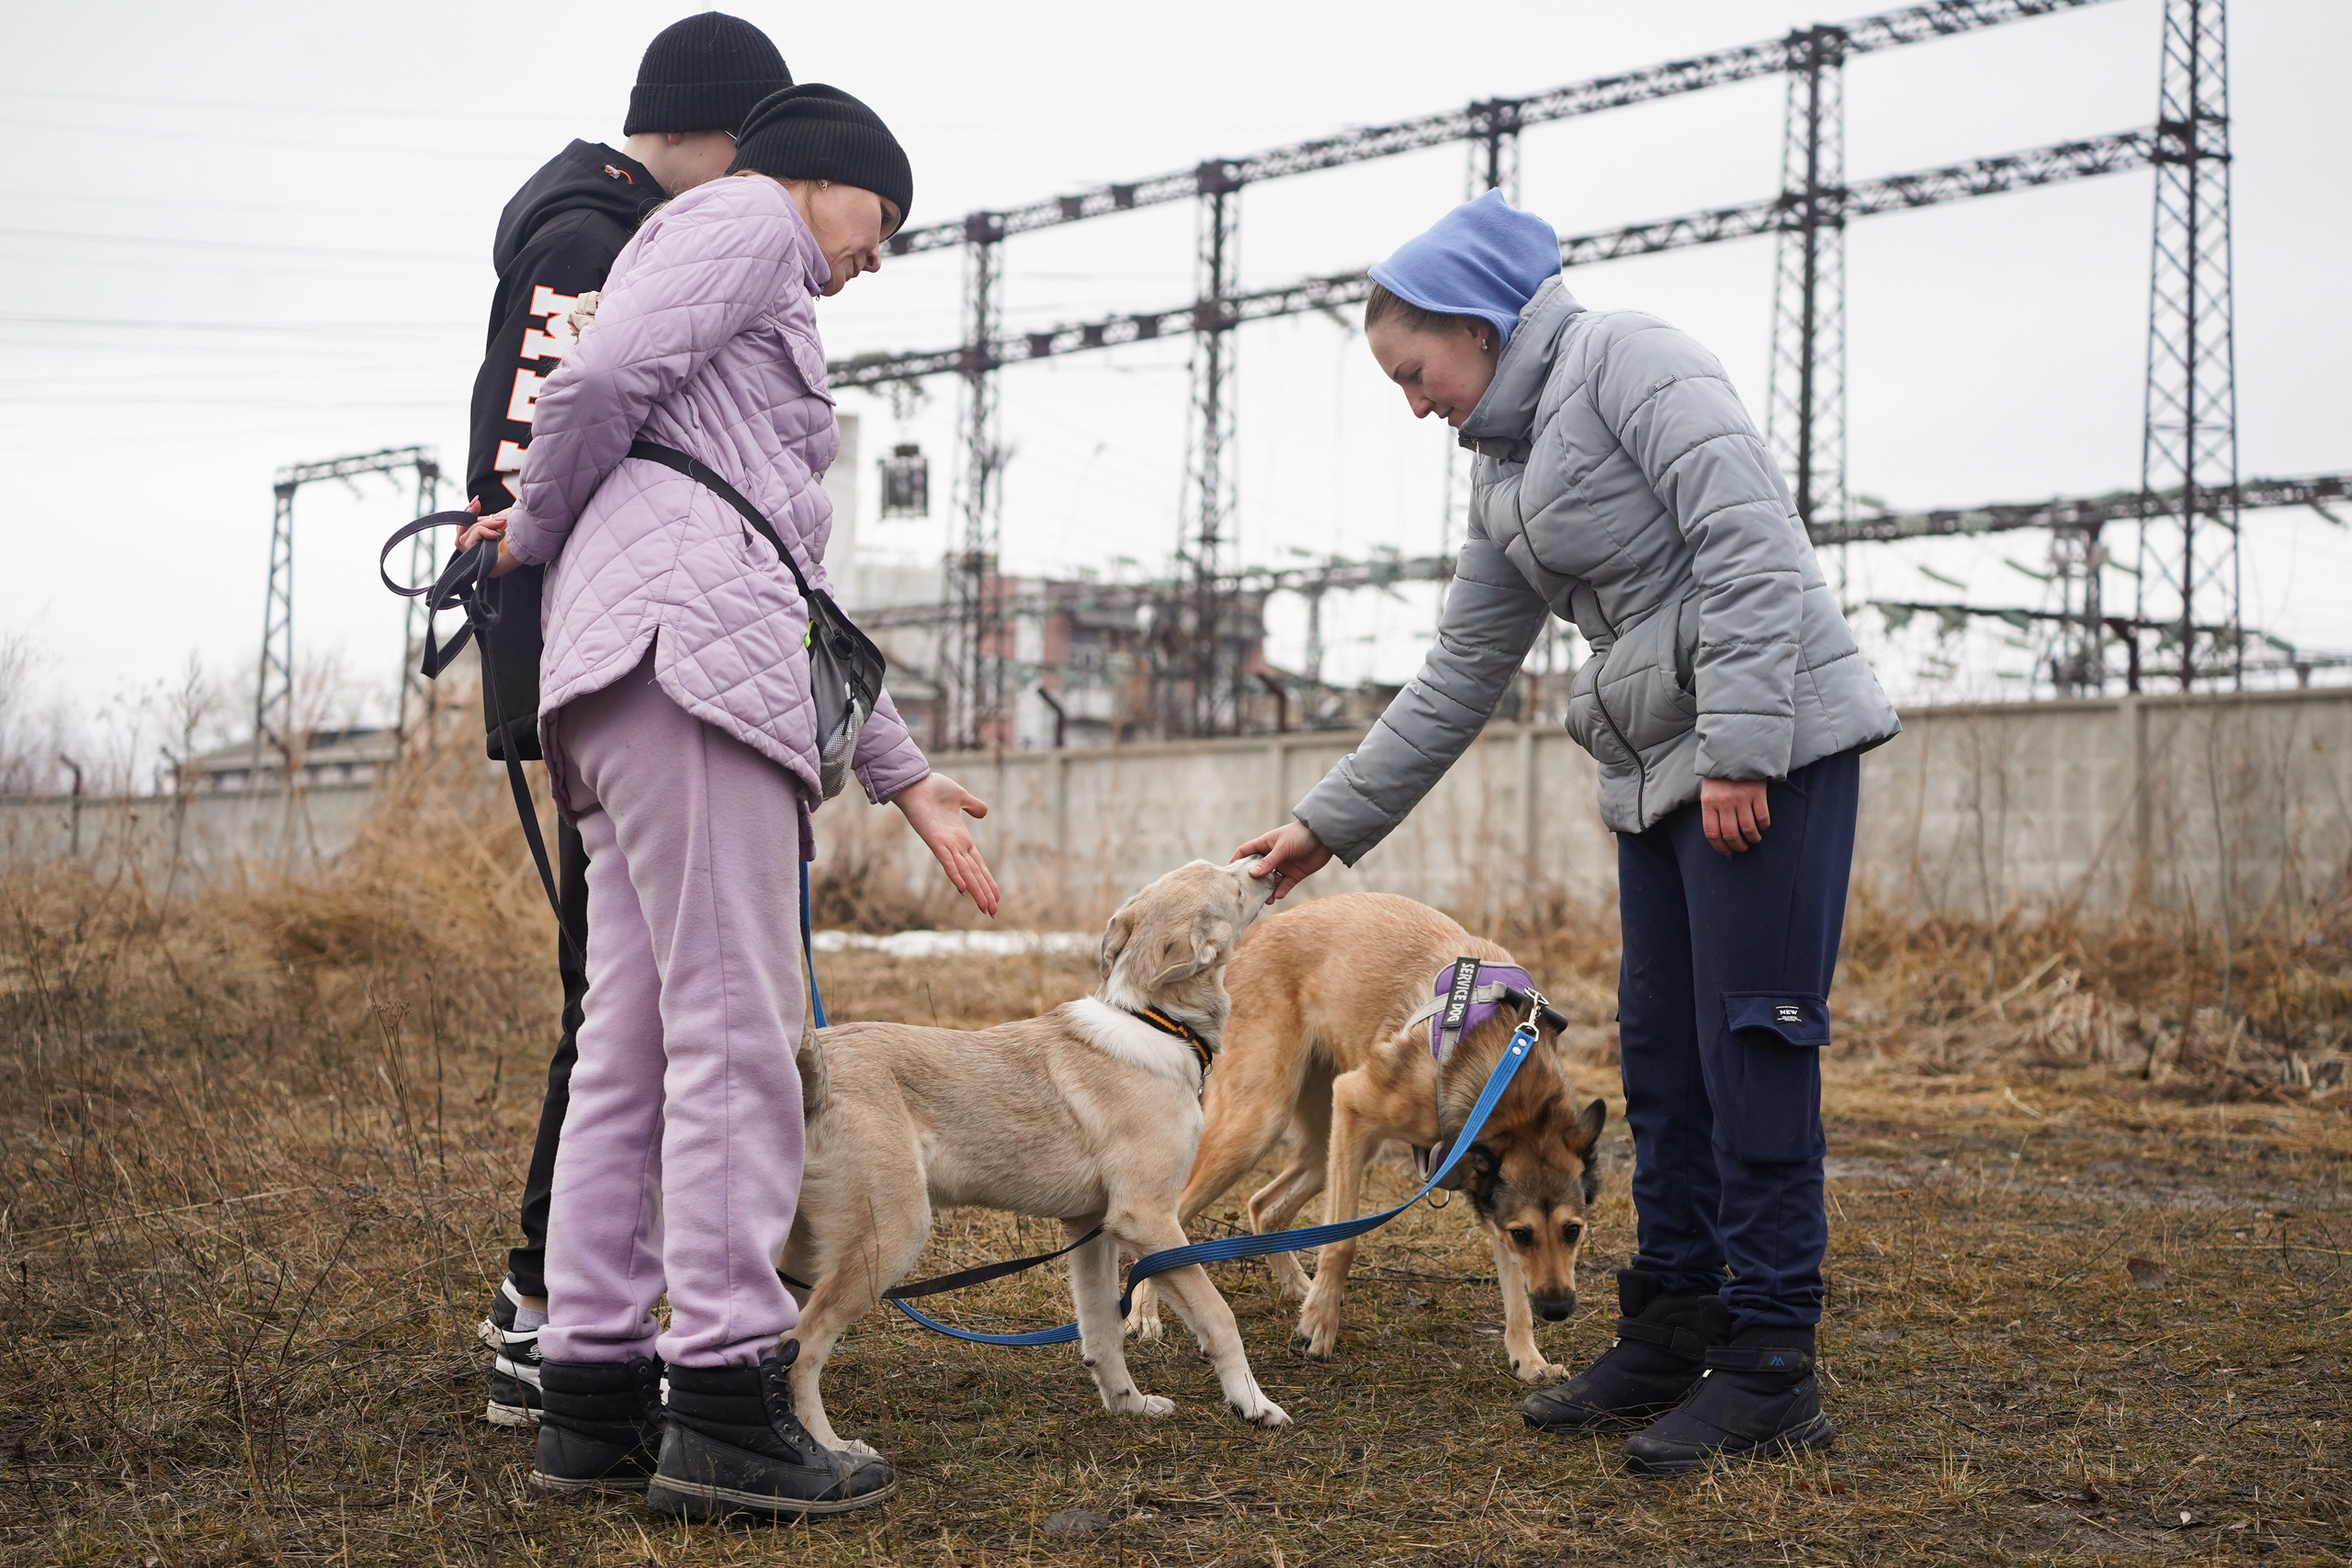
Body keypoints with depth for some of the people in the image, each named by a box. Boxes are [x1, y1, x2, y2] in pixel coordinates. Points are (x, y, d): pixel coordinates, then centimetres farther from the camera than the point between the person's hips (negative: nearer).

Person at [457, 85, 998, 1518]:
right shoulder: (747, 219, 8)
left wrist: (905, 777, 32)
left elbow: (799, 592, 34)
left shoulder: (770, 331, 36)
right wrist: (539, 532, 7)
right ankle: (725, 1401, -14)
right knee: (737, 1031, -13)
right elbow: (601, 377, -10)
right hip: (686, 653, -10)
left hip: (632, 690, 10)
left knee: (634, 1045, 6)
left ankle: (597, 1399, 7)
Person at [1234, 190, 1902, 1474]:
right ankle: (1669, 1336, 21)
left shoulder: (1624, 360, -7)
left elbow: (1749, 539, -17)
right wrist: (1328, 821, 19)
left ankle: (1770, 1368, -1)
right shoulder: (1505, 480, 18)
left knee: (1753, 1043, -7)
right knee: (1661, 1054, 11)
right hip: (1660, 769, 9)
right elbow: (1457, 678, 21)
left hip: (1772, 743, -9)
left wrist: (1738, 742, -23)